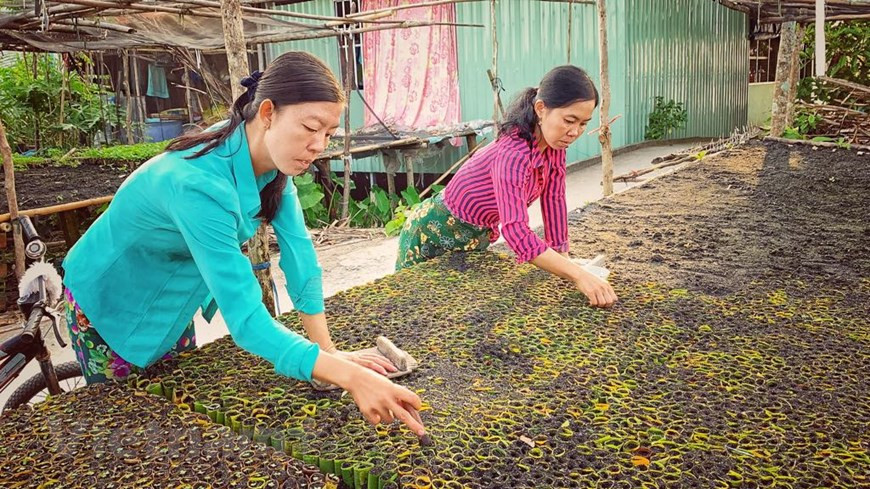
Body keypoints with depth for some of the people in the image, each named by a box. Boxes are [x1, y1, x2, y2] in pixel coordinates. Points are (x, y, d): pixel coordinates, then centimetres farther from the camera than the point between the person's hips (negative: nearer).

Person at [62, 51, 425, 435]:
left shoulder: (272, 159, -18)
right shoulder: (199, 184, -41)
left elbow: (299, 251, -16)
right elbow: (245, 319, -44)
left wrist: (328, 350, -18)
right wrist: (350, 377, -51)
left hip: (170, 301, 7)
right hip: (109, 304, -6)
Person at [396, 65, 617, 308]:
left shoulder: (554, 144, -12)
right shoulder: (513, 154, -37)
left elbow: (554, 199, -5)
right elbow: (517, 232, -46)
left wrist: (563, 257, -7)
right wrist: (577, 275, -53)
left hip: (478, 237, 8)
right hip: (433, 234, -7)